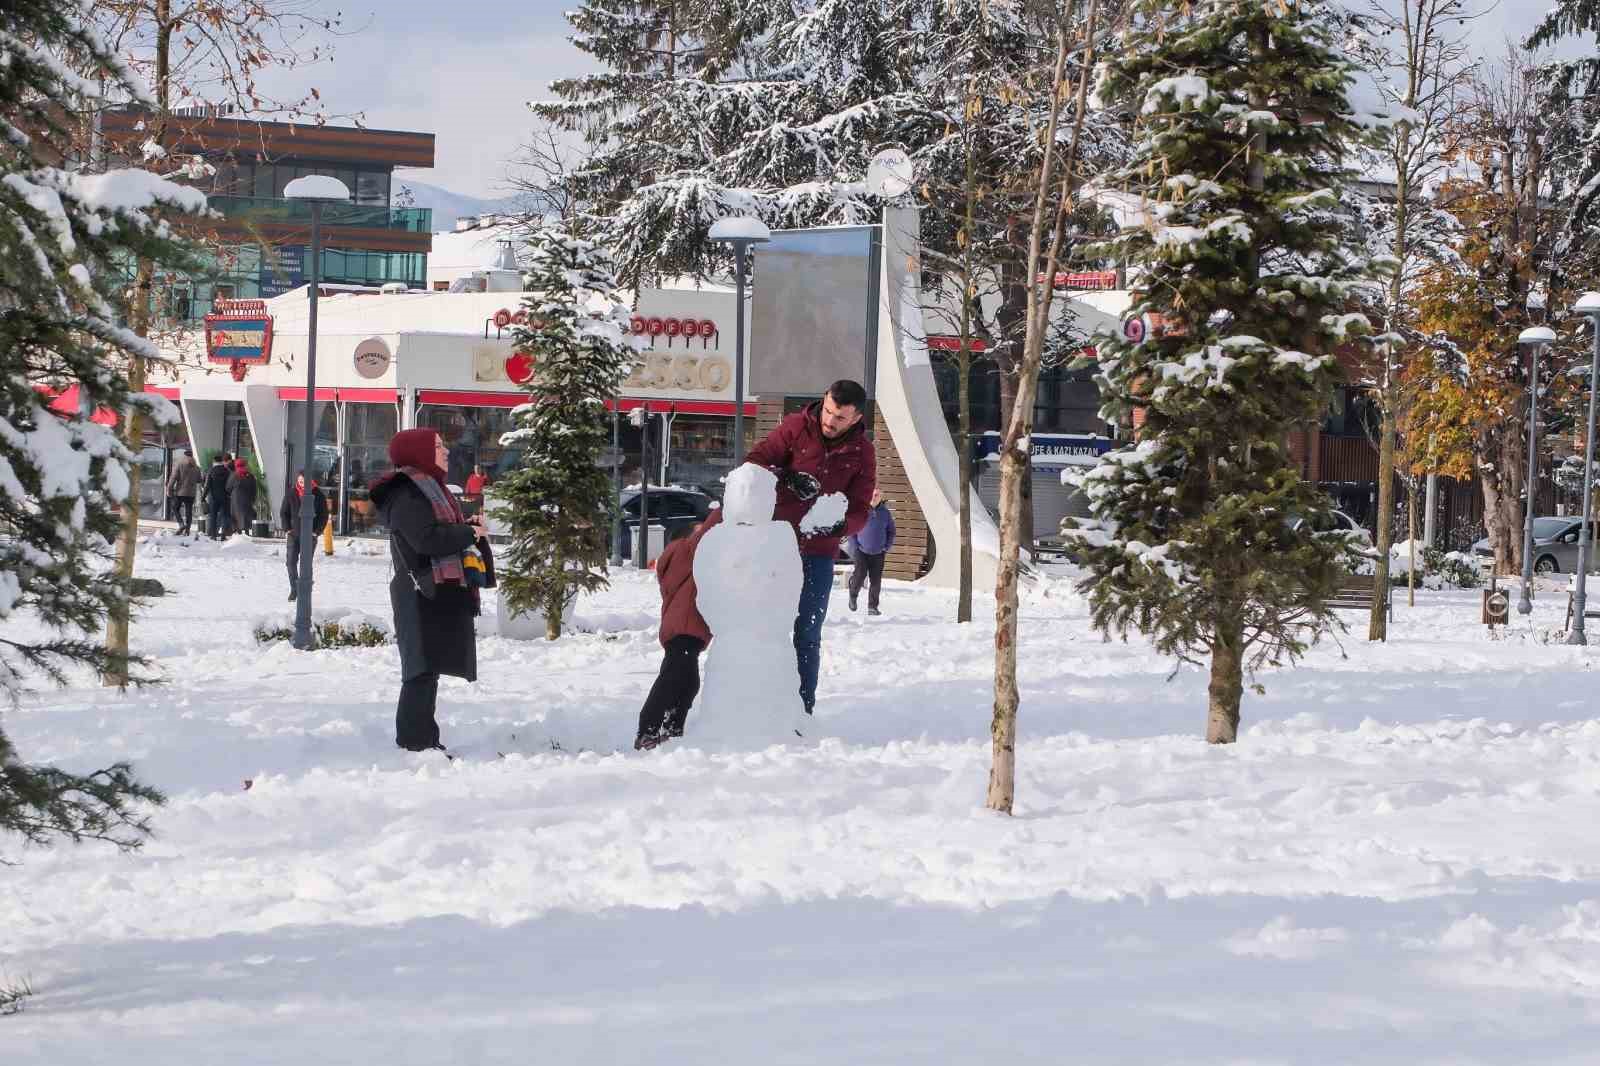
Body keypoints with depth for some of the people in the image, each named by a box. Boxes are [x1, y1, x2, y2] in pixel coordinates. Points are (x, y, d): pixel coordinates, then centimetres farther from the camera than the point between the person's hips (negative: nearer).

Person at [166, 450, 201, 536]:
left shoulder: (178, 464, -8)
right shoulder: (196, 467, 6)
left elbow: (173, 478, -11)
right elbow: (199, 480, 15)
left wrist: (169, 489, -6)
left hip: (180, 492, -4)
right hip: (191, 493, 4)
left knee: (175, 508, 10)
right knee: (188, 511, 7)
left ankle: (181, 524, -9)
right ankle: (187, 530, 5)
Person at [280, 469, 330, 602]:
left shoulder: (318, 495, -2)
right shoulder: (291, 495, 2)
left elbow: (324, 515, 2)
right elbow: (283, 512, 9)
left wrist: (317, 531, -5)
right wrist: (287, 528, -1)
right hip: (294, 533, 2)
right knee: (291, 561, -2)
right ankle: (293, 589, 11)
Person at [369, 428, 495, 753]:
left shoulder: (430, 489, 20)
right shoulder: (406, 495, -13)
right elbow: (427, 538, -25)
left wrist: (468, 526, 6)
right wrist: (468, 533, -12)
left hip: (444, 591, 11)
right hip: (424, 594, -11)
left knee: (427, 671, 14)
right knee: (424, 668, -12)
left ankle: (423, 740, 19)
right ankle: (415, 740, -13)